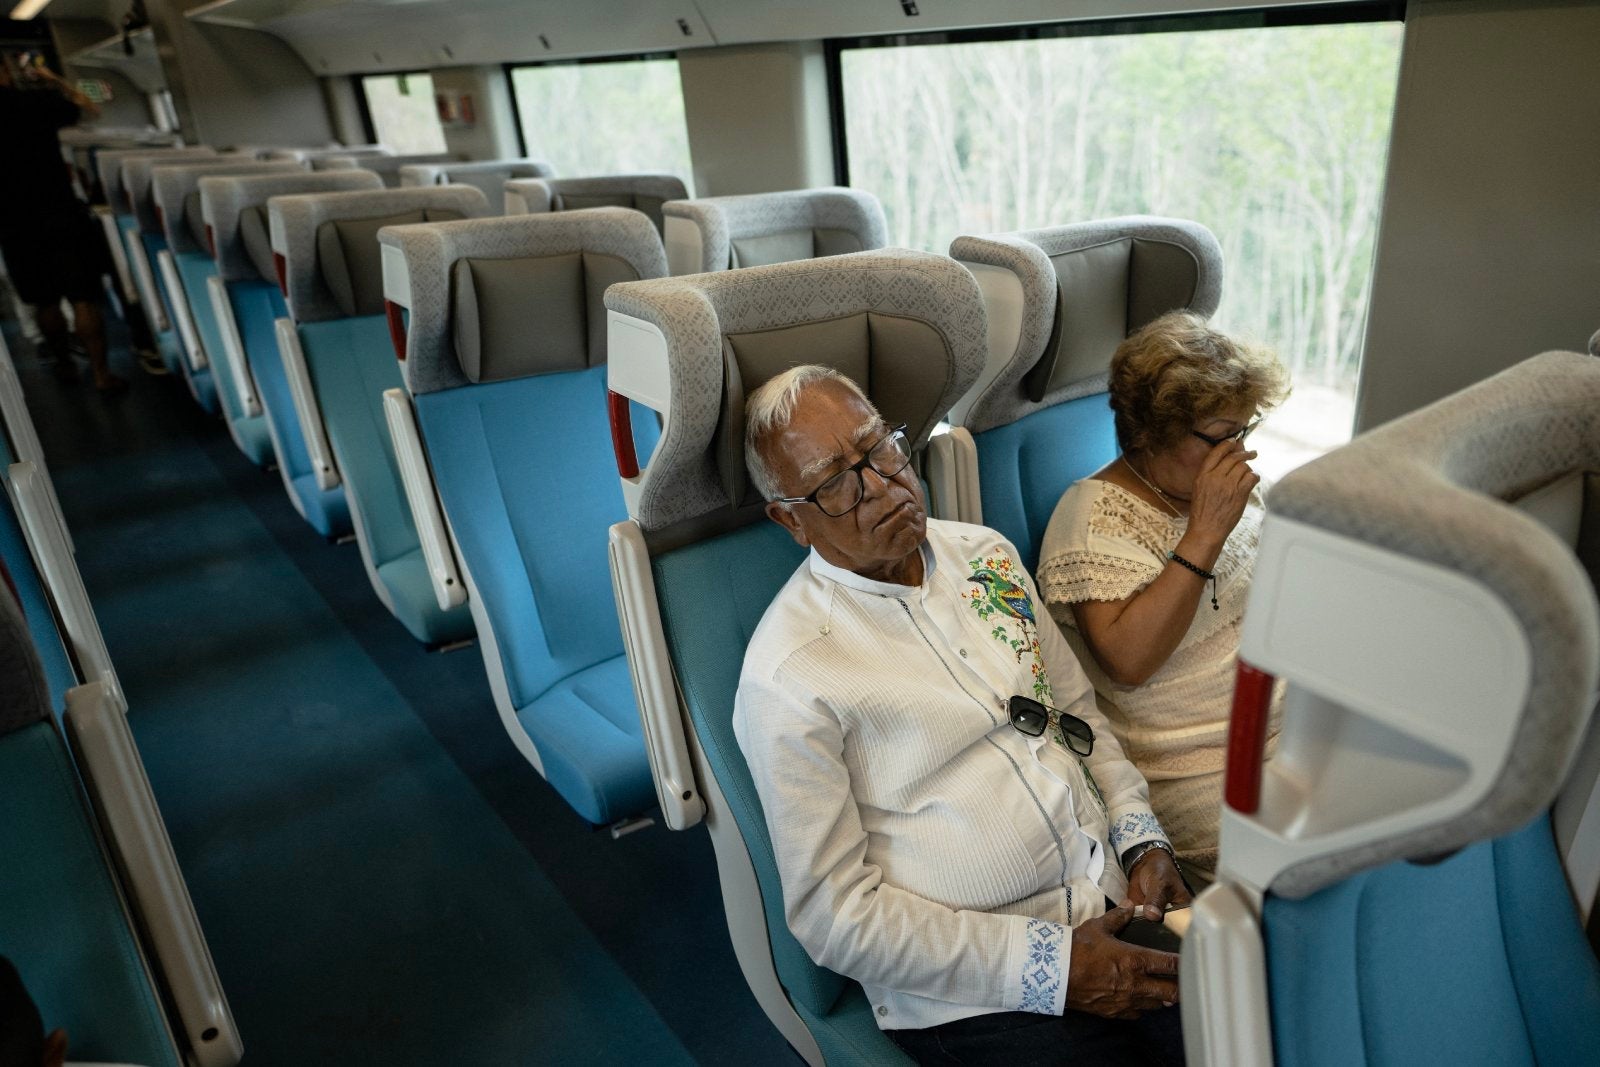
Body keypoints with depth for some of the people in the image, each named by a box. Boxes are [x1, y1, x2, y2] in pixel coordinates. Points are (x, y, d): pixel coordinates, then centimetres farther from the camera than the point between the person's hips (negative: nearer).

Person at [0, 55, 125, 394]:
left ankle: (64, 365, 28)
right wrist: (54, 81, 16)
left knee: (45, 302, 15)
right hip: (61, 216, -3)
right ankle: (101, 374, 1)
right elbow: (91, 110, 6)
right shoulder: (36, 101, -8)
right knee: (84, 299, 1)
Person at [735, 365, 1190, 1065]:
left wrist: (1142, 839, -1)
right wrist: (1046, 965, -15)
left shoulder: (985, 553, 6)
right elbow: (832, 911, -12)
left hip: (1120, 907, 6)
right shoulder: (787, 676, -15)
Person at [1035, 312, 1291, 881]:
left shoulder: (1231, 486, 11)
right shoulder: (1094, 517, -13)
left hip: (1300, 726, 8)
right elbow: (1126, 662, -26)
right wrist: (1205, 534, -24)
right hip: (1203, 767, -8)